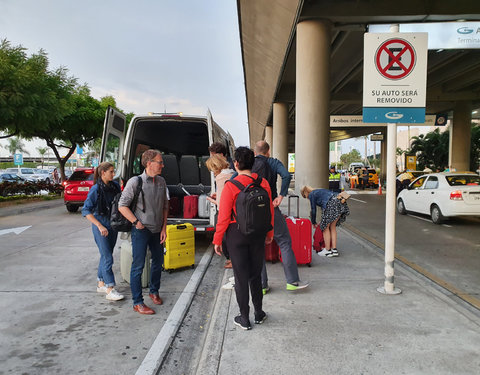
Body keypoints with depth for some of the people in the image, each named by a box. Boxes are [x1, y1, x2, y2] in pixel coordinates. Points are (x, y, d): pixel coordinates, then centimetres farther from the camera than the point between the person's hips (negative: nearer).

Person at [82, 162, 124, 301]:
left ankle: (101, 284, 28)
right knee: (107, 257, -7)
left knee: (105, 255, 15)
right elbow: (86, 211, -13)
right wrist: (100, 226, -19)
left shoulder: (115, 186, 4)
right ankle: (110, 290, -3)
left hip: (113, 225, 6)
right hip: (100, 225, -6)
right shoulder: (96, 189, -12)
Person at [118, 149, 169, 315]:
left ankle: (154, 292, 38)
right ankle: (137, 303, 10)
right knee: (138, 266, -1)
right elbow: (122, 206, -9)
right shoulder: (135, 182, -12)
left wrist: (164, 227, 5)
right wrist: (136, 223, -13)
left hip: (157, 230, 6)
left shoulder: (161, 182, 5)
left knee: (158, 262, 16)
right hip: (141, 231, -6)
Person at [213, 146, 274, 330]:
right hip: (258, 233, 4)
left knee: (241, 276, 8)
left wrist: (217, 240, -4)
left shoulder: (230, 186, -15)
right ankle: (259, 314, 30)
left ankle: (244, 319, 18)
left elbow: (224, 216, -14)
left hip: (237, 234, -4)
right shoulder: (263, 183, -3)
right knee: (256, 274, 18)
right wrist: (269, 233, 18)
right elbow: (270, 211, 5)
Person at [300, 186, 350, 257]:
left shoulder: (311, 195, 10)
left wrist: (313, 222, 25)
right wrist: (323, 220, 41)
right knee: (332, 226, 17)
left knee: (325, 227, 6)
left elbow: (313, 210, 11)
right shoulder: (319, 191, 33)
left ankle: (328, 251, 11)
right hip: (339, 202, 8)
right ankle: (334, 250, 17)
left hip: (331, 204, -8)